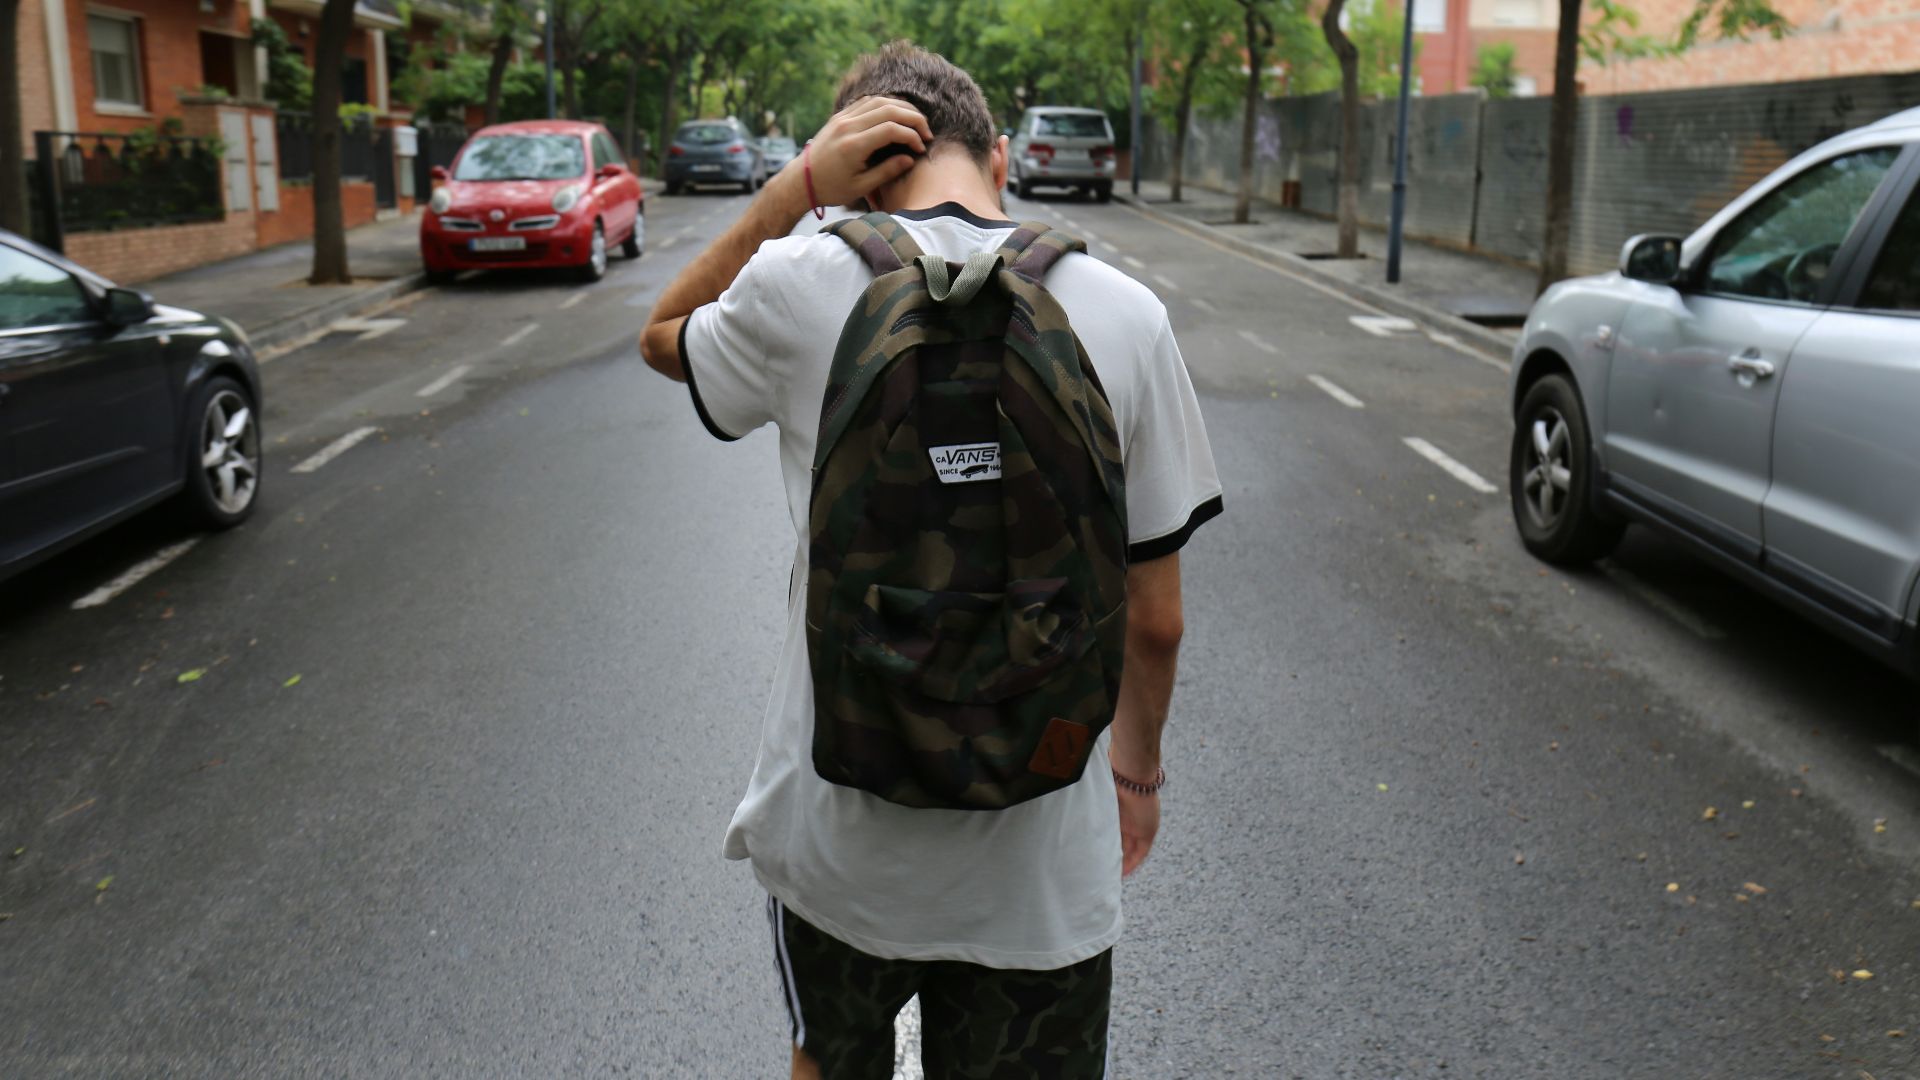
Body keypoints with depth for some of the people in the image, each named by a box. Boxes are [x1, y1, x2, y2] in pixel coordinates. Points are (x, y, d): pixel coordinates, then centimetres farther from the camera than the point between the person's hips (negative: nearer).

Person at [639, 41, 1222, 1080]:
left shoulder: (800, 286, -12)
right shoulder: (1125, 315, -8)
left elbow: (663, 339, 13)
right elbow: (1154, 620, -3)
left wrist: (796, 186, 1)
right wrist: (1136, 767, 15)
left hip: (836, 834, 0)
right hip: (1039, 861, 1)